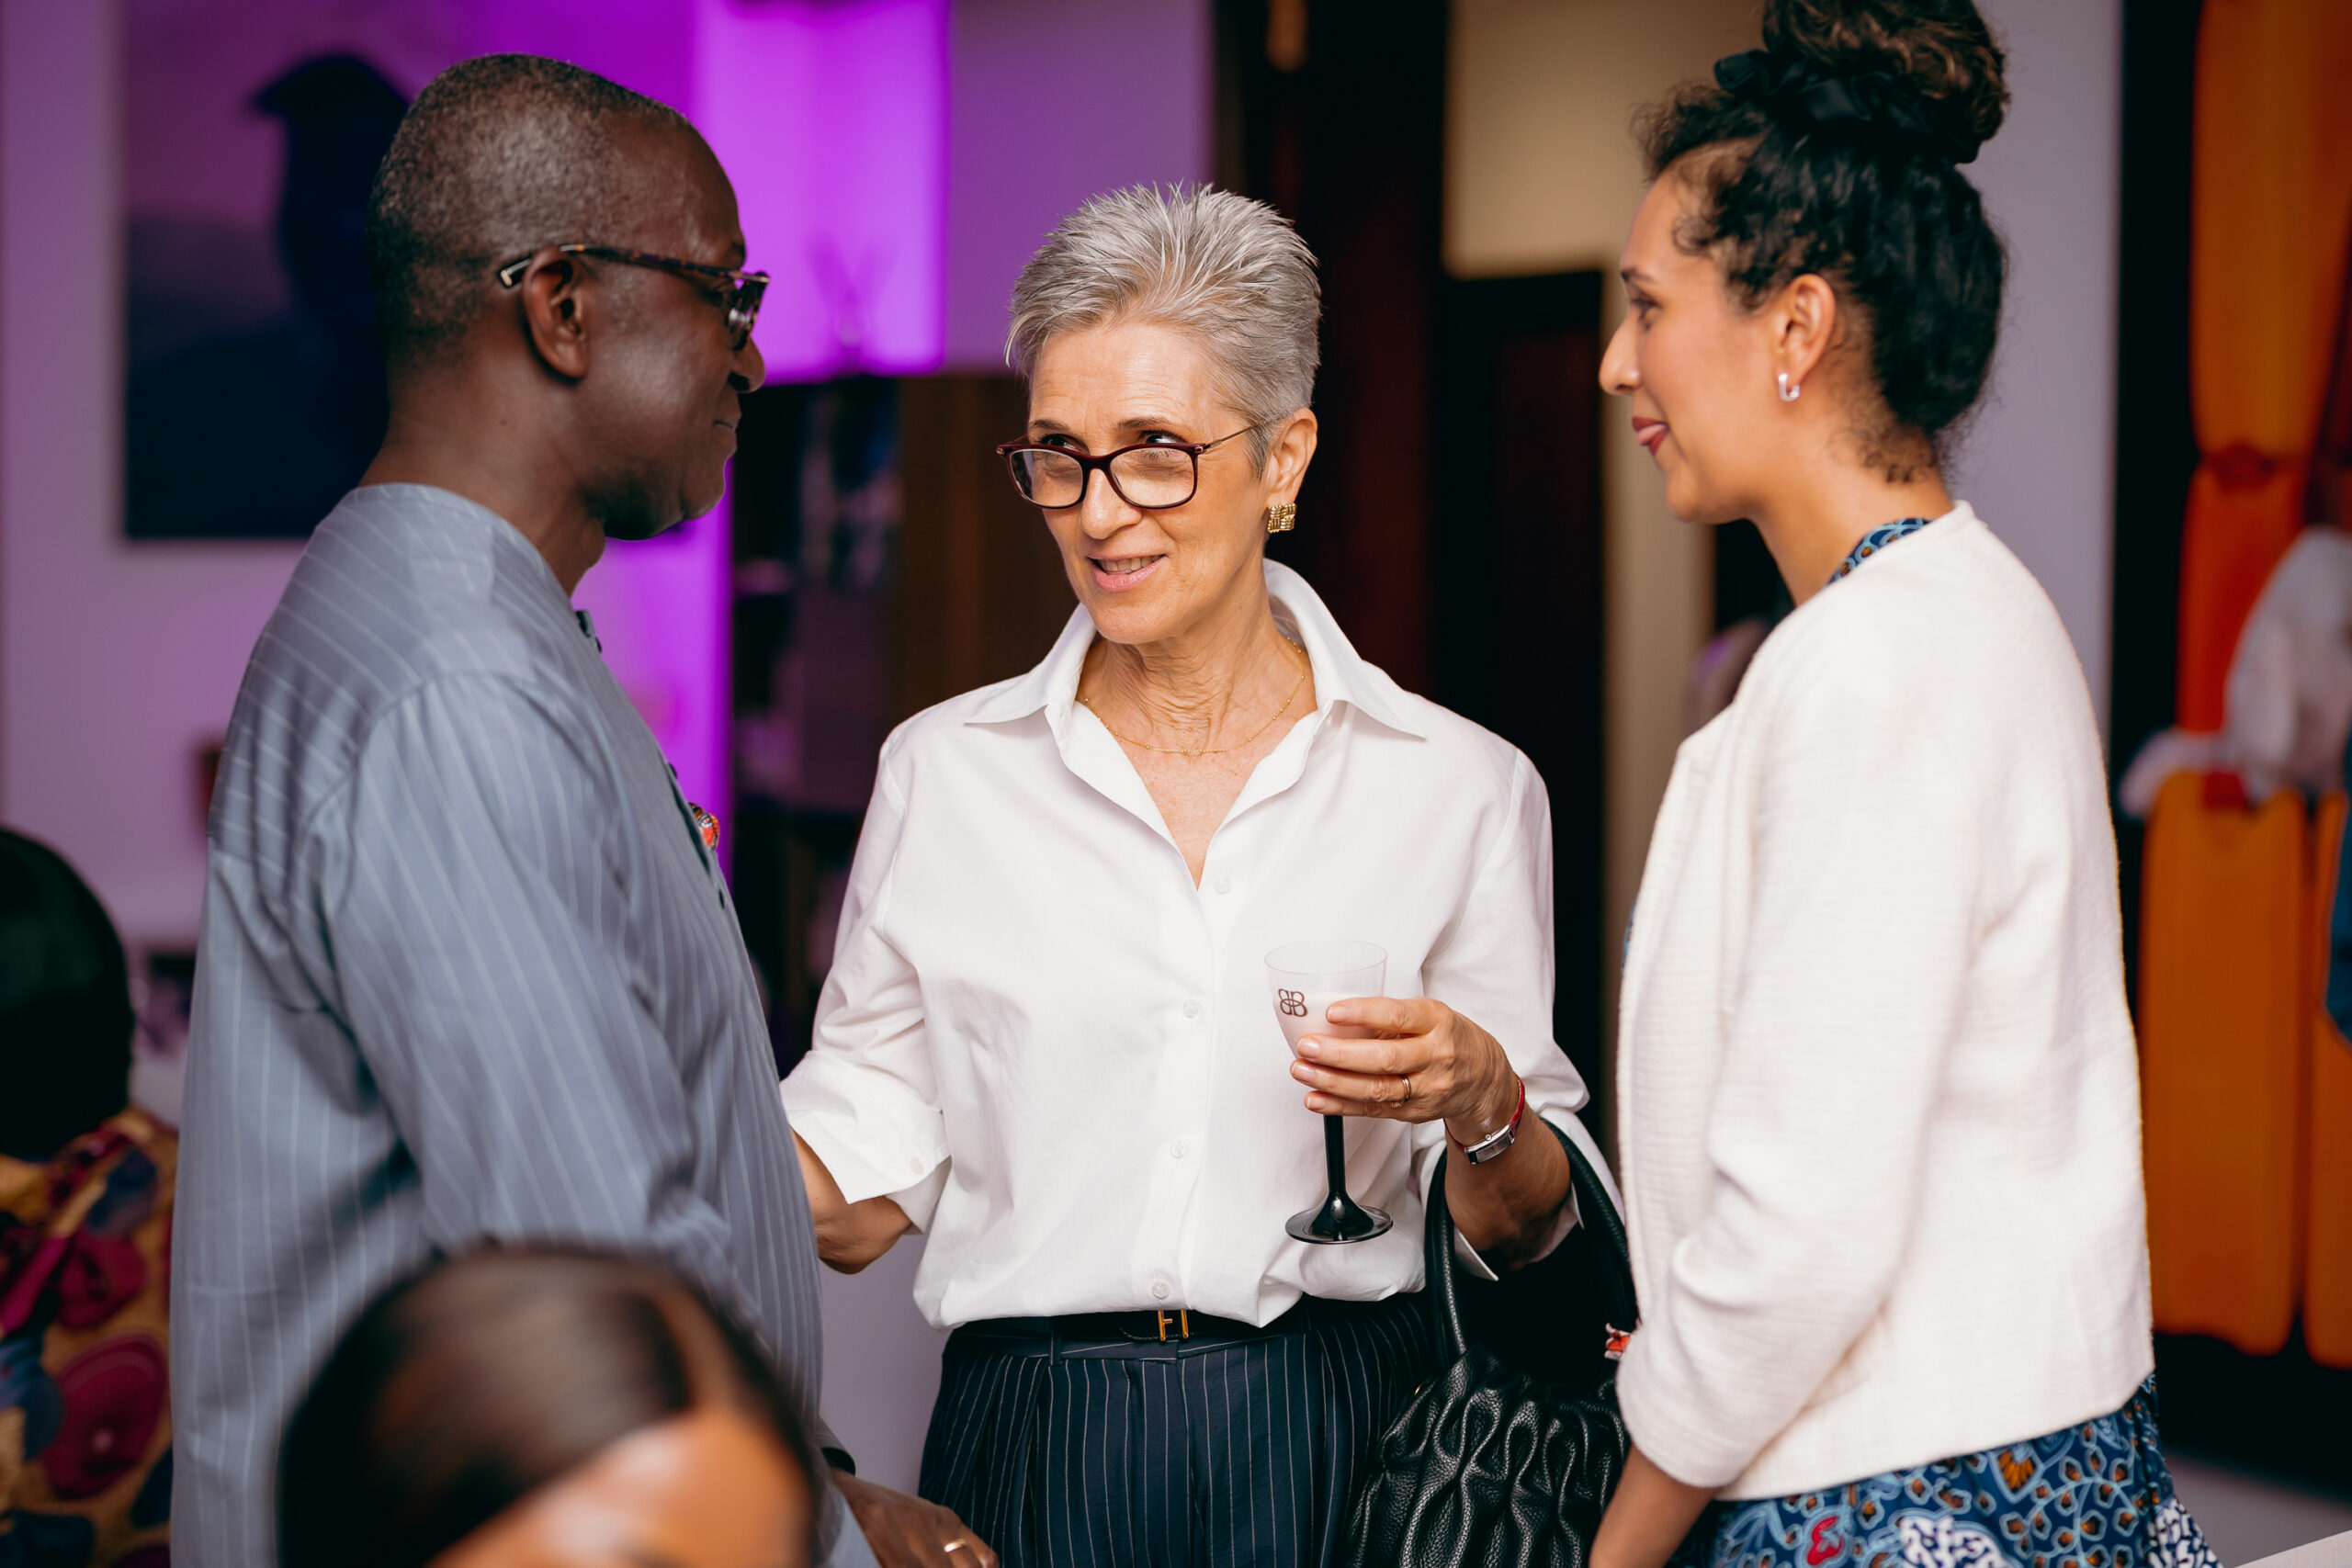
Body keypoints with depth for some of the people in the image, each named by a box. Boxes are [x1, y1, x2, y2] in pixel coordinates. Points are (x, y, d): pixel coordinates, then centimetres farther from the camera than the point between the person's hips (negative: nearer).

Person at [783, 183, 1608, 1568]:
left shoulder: (1461, 788, 1)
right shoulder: (944, 772, 4)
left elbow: (1526, 1233, 6)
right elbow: (856, 1195, 6)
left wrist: (1483, 1102, -14)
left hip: (1337, 1452, -1)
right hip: (1035, 1453, 1)